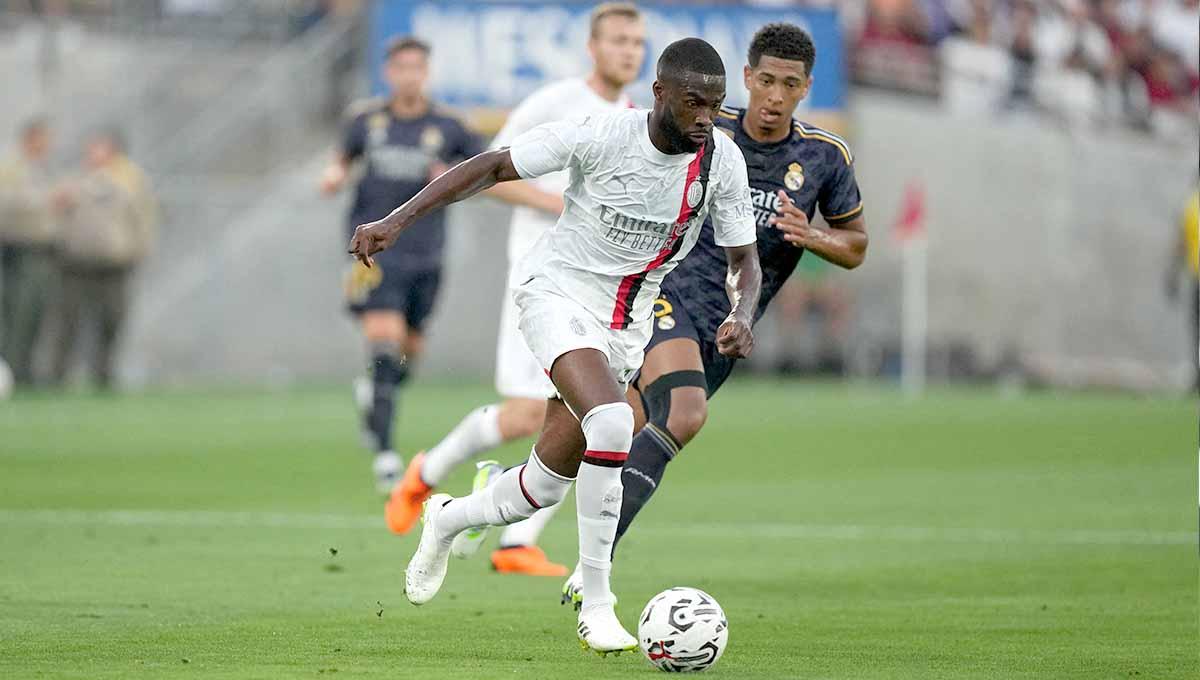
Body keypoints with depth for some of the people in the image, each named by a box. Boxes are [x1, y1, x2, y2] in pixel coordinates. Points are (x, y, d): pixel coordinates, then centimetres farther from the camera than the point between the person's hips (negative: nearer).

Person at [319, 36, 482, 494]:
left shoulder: (446, 127, 0)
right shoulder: (366, 119, 3)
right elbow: (346, 154, 22)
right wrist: (335, 173, 0)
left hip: (424, 254, 2)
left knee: (409, 350, 11)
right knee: (384, 340, -17)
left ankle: (372, 396, 47)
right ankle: (383, 453, -18)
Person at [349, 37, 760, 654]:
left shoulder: (723, 161, -8)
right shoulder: (603, 134, -19)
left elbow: (743, 260, 3)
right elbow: (492, 167, -11)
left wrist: (740, 316, -20)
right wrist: (397, 220, -18)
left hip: (626, 322, 5)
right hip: (558, 292, -5)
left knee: (546, 486, 6)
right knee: (611, 422, -32)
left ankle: (447, 520, 39)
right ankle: (596, 607, -23)